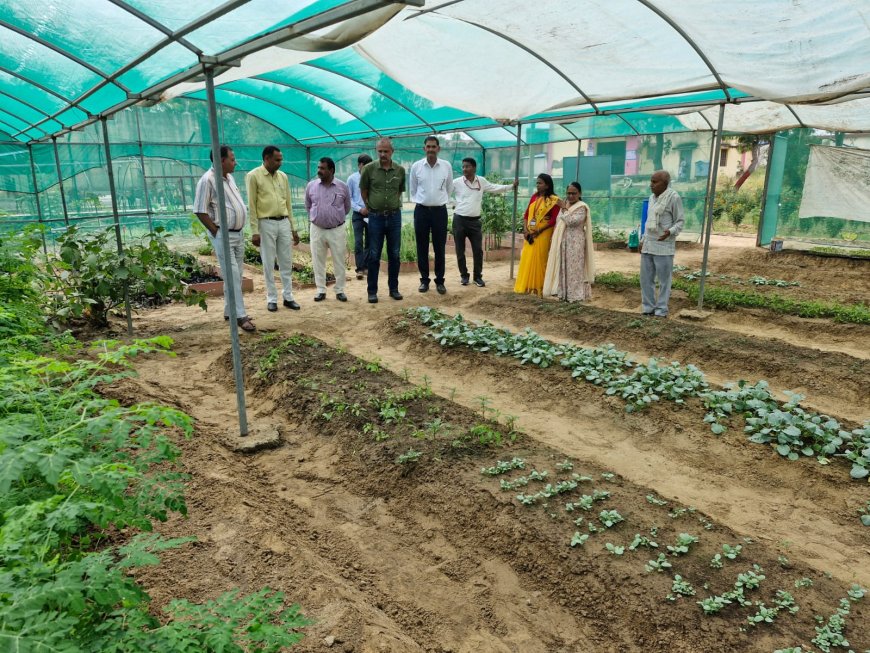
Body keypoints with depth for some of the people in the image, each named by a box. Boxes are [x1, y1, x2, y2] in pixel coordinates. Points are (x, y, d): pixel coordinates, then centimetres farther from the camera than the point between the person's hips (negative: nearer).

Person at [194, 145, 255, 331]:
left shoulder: (229, 177, 11)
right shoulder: (207, 180, -15)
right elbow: (200, 211, -16)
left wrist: (240, 229, 14)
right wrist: (216, 232, -14)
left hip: (238, 233, 9)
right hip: (223, 236, -8)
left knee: (236, 275, 12)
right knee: (232, 276, -8)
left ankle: (230, 311, 23)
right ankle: (240, 316, -6)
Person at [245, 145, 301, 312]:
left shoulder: (283, 176, 10)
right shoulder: (253, 176, -5)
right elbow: (251, 205, -7)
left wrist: (293, 228, 12)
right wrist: (254, 231, -12)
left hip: (284, 223, 5)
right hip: (266, 224, -5)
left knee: (286, 262, 8)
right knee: (269, 264, 2)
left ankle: (288, 297, 16)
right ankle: (272, 299, 12)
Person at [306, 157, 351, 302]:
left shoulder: (342, 186, -4)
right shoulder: (311, 185, 1)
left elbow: (347, 207, 10)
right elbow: (308, 206, 15)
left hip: (337, 230, -1)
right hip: (317, 230, 2)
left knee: (339, 262, 4)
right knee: (318, 261, 6)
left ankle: (340, 290, 15)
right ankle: (321, 290, 16)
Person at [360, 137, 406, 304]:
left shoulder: (400, 170, 0)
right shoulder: (369, 169, -6)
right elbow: (363, 190, 7)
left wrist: (394, 205, 11)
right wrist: (370, 206, 8)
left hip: (394, 216, 2)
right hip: (376, 217, -2)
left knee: (394, 255, 8)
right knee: (374, 256, 3)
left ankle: (394, 288, 19)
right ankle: (372, 291, 10)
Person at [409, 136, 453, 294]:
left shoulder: (446, 166, -1)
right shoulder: (416, 166, -1)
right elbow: (413, 189, 12)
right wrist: (420, 201, 13)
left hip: (440, 210, 0)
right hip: (421, 210, 0)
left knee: (439, 248, 4)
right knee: (422, 248, 5)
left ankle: (440, 281, 14)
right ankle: (424, 280, 16)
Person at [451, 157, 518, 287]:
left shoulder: (481, 181, 6)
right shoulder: (457, 182, -2)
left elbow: (495, 188, 17)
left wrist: (512, 185, 16)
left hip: (475, 221, 2)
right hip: (459, 220, -2)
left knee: (478, 250, 3)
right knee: (460, 250, 4)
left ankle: (478, 276, 15)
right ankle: (464, 275, 18)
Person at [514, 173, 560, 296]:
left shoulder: (553, 200, -7)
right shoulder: (534, 197, 11)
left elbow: (554, 220, -13)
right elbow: (526, 214, 10)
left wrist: (538, 231, -16)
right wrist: (525, 230, -5)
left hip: (543, 235, -6)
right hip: (530, 235, 6)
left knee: (539, 260, -3)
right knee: (527, 259, 6)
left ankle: (538, 287, 5)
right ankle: (526, 286, 13)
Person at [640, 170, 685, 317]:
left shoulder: (673, 197, -9)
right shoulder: (652, 197, 13)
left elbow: (680, 222, -7)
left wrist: (670, 232, -26)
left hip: (663, 247, -7)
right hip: (648, 246, 7)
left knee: (664, 281, 1)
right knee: (646, 279, 9)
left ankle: (661, 311, 8)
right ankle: (648, 308, 18)